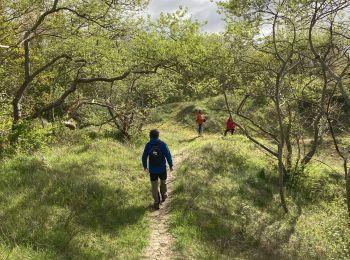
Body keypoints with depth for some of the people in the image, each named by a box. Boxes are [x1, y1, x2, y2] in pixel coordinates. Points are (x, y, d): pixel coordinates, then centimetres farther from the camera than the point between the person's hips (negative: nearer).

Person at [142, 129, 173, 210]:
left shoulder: (148, 145, -8)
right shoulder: (162, 144, -13)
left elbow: (144, 157, -1)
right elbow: (168, 155, -12)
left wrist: (145, 166, 14)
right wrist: (171, 165, 0)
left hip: (152, 170, 0)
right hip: (162, 168, 0)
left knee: (154, 186, 10)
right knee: (163, 182, 25)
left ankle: (156, 202, 13)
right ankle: (164, 196, 43)